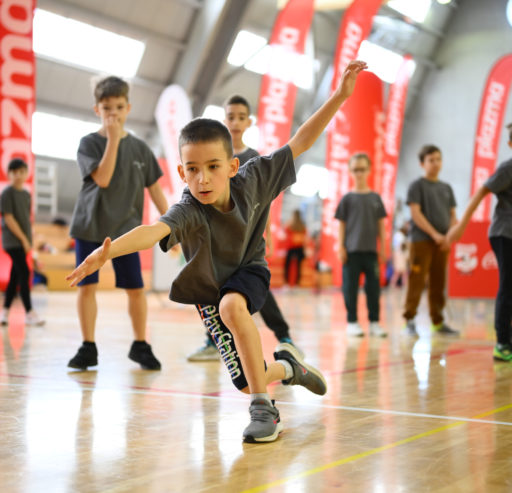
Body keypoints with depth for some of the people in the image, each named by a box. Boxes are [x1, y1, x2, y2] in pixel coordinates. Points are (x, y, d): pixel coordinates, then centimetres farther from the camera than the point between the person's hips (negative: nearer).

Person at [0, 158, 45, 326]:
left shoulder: (26, 194, 13)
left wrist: (29, 240, 9)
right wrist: (23, 238, -13)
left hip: (23, 242, 7)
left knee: (15, 276, 9)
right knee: (24, 273, -12)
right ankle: (29, 313, -9)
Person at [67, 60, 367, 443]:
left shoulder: (252, 180, -24)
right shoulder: (188, 212, -34)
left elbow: (301, 141, -18)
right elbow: (154, 231, -54)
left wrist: (340, 95, -22)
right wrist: (108, 251, -74)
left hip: (249, 272, 1)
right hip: (210, 290, 0)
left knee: (231, 304, -36)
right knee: (249, 382, -5)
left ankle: (262, 407, -22)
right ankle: (286, 367, 34)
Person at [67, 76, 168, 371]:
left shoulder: (139, 148, 5)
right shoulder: (89, 143, -3)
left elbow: (154, 188, 8)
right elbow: (102, 178, -18)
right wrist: (113, 139, -19)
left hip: (125, 228, 1)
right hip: (89, 225, -1)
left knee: (136, 289, -1)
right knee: (87, 286, -1)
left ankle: (140, 345, 15)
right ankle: (88, 348, 11)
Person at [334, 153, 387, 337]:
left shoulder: (375, 198, 8)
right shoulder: (347, 198, 2)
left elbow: (381, 224, 10)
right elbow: (342, 224, 2)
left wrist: (382, 248, 6)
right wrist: (341, 247, -4)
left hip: (370, 250, 2)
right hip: (352, 250, -2)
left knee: (373, 286, 4)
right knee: (351, 286, 1)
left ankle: (374, 322, 12)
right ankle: (352, 322, 9)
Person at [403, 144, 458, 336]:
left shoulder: (446, 188, 16)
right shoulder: (417, 185, -1)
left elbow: (453, 215, 15)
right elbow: (415, 214, -10)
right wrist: (434, 234, -15)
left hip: (442, 243, 5)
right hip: (421, 240, -5)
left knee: (438, 283, 7)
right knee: (416, 281, -8)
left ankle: (438, 322, 14)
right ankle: (409, 320, -4)